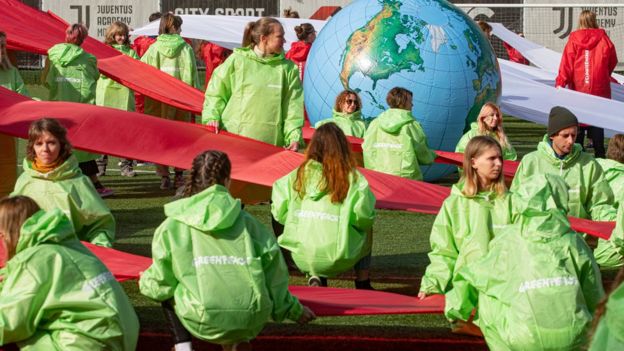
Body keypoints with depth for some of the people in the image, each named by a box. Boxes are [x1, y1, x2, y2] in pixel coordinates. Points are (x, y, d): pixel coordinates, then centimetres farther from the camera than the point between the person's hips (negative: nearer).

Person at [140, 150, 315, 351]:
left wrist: (145, 282, 27)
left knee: (167, 293, 28)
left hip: (203, 324, -2)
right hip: (252, 322, 2)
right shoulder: (246, 221, 8)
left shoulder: (174, 226, 4)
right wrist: (293, 310, 20)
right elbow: (273, 265, 7)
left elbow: (162, 282, 4)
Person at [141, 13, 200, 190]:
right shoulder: (185, 48, -3)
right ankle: (179, 175, 13)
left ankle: (164, 175, 5)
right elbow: (191, 74, -4)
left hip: (157, 98, 0)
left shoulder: (154, 48, -1)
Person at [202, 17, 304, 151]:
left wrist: (294, 137, -6)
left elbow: (293, 105, 5)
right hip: (233, 137, -1)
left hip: (271, 142, 1)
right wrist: (211, 117, -7)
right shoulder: (237, 61, 2)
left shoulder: (288, 68, 7)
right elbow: (216, 93, 7)